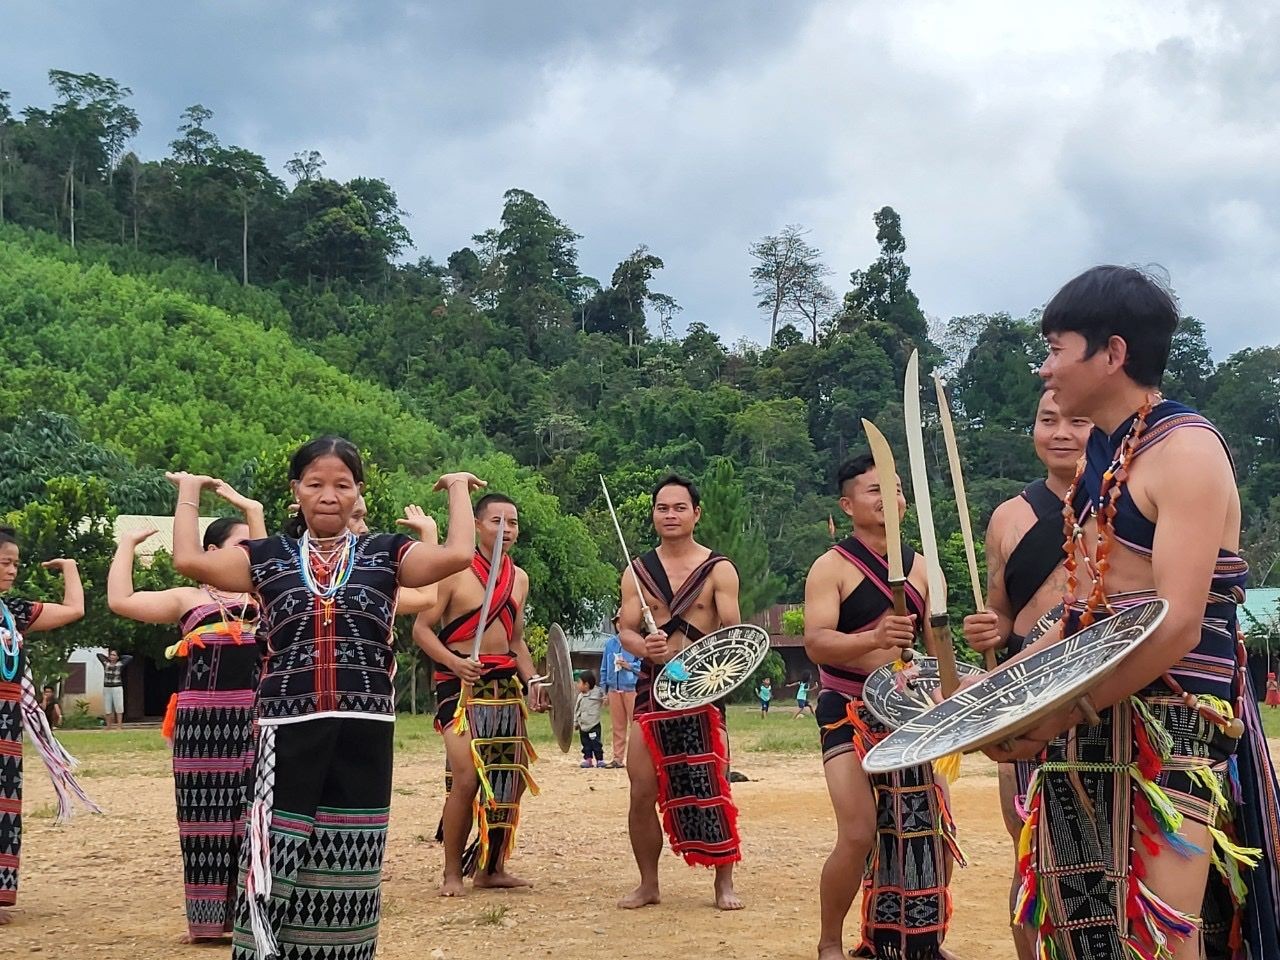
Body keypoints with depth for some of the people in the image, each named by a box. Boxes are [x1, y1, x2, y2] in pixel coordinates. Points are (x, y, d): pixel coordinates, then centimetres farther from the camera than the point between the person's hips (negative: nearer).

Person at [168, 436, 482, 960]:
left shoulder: (385, 552, 7)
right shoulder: (269, 556, 8)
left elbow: (458, 554, -8)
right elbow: (188, 559, -4)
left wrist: (458, 489, 3)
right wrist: (190, 492, 7)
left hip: (364, 730, 0)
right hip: (288, 729, 0)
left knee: (348, 866, 6)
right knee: (275, 856, -4)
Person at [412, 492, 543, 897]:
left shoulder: (520, 578, 13)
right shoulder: (455, 572, -7)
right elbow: (422, 628, -7)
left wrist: (532, 679, 7)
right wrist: (454, 662, -22)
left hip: (506, 685, 7)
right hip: (463, 684, -7)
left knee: (512, 779, 8)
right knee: (467, 779, -15)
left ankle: (491, 868, 21)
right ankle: (452, 874, -2)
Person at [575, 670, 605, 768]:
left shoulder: (597, 693, -9)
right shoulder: (580, 696, 8)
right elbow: (576, 710, 13)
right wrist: (575, 722, 13)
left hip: (593, 726, -5)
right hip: (583, 726, 5)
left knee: (596, 743, -4)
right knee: (586, 744, 8)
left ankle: (599, 759, 4)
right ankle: (587, 759, 16)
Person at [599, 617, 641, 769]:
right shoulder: (609, 643, 13)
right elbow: (604, 668, 17)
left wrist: (629, 665, -16)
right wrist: (604, 690, 14)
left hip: (632, 688, -5)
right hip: (614, 689, 5)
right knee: (617, 726, 10)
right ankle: (617, 758, 16)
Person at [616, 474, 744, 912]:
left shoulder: (719, 569, 1)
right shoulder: (637, 571, 9)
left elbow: (732, 632, -4)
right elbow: (625, 630, 4)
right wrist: (644, 646, -19)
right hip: (652, 687, 2)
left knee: (712, 789, -2)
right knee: (642, 792, 0)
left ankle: (724, 883, 10)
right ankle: (648, 884, 14)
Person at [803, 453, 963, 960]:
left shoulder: (922, 568, 9)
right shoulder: (832, 567, -7)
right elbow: (816, 643, -20)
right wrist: (875, 639, -37)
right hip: (849, 713, -5)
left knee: (932, 831, 5)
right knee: (859, 835, -16)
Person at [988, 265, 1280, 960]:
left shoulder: (1184, 448, -12)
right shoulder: (1102, 461, 15)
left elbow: (1177, 625, -21)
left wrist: (1055, 716, -20)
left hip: (1169, 733, -8)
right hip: (1093, 731, 8)